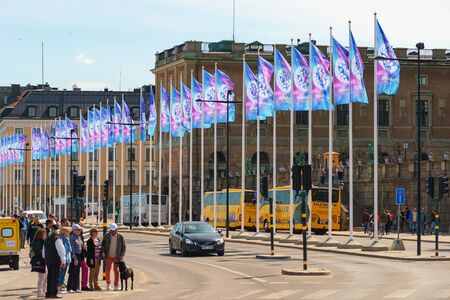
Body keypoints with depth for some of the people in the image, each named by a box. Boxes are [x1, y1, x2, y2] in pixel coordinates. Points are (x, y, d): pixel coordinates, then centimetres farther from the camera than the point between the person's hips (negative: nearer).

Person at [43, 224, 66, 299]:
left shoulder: (46, 239, 11)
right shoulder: (57, 239, -12)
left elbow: (44, 251, 19)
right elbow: (61, 251, -14)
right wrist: (63, 261, -9)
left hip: (48, 261, 7)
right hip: (56, 261, -7)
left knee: (49, 277, 12)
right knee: (55, 277, -4)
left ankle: (48, 293, 15)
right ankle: (53, 293, -6)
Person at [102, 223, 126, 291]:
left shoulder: (120, 237, -4)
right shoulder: (106, 236, -4)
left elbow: (124, 247, 4)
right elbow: (102, 244, 9)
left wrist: (122, 255, -5)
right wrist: (104, 253, -1)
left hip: (116, 257, -1)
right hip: (108, 257, 1)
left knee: (116, 270, -3)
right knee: (108, 270, 1)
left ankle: (116, 286, 2)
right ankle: (108, 284, 16)